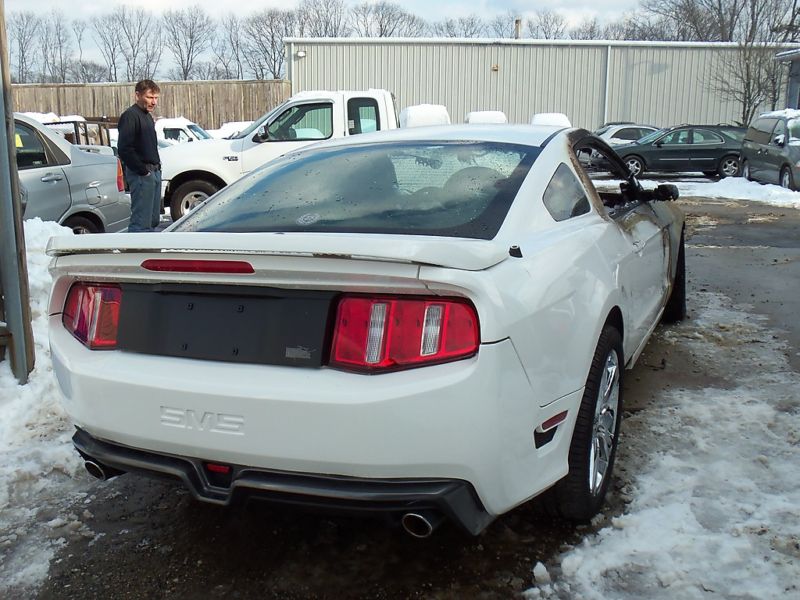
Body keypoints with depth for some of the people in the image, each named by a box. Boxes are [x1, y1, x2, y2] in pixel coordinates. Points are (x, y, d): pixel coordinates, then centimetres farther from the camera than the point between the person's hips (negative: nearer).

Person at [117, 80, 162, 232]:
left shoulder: (147, 115, 19)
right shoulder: (130, 116, -12)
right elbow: (124, 149, -20)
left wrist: (157, 167, 13)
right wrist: (143, 170, -18)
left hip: (154, 172, 10)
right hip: (141, 175, -10)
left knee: (153, 219, 13)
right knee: (141, 222, -11)